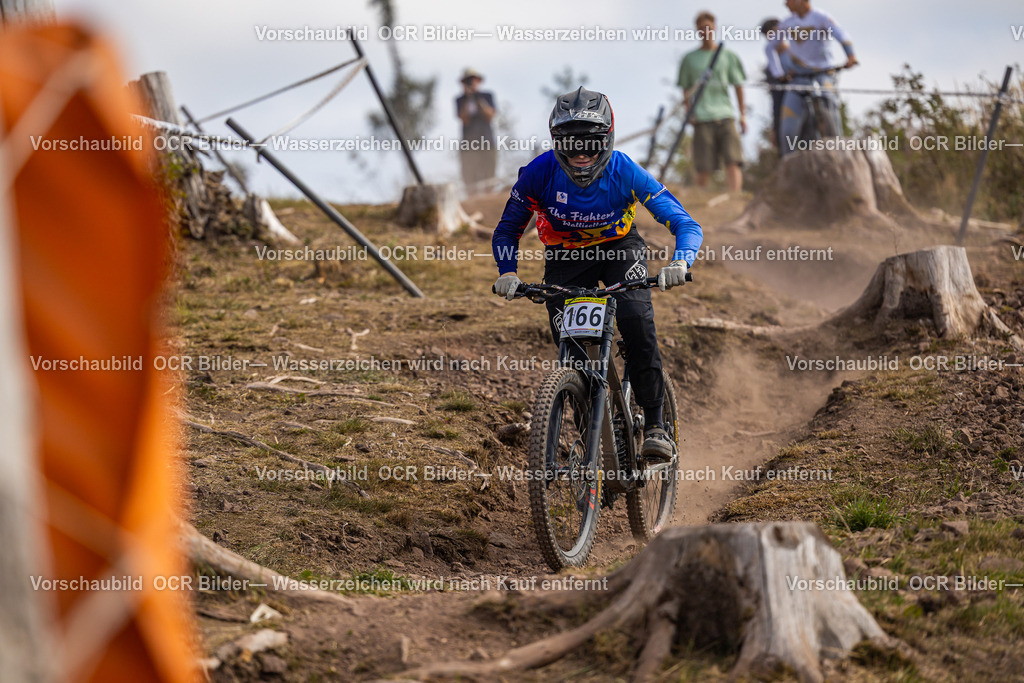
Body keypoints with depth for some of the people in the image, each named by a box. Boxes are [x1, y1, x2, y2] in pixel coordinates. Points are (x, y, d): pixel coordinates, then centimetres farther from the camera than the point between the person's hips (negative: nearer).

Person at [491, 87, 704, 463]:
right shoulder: (540, 173, -24)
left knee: (636, 322, -26)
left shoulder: (624, 172, -27)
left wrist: (678, 263, -46)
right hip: (565, 259, 2)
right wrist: (508, 273, -27)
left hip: (620, 249, -1)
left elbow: (686, 225, -26)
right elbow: (507, 230, -9)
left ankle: (655, 426, -20)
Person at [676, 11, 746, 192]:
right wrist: (689, 111, 2)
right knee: (704, 168, -5)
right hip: (701, 118, 0)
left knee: (733, 161, -13)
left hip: (725, 115, 0)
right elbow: (685, 89, 16)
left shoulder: (728, 56, 13)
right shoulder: (689, 59, 13)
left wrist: (743, 115, 7)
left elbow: (738, 85, 14)